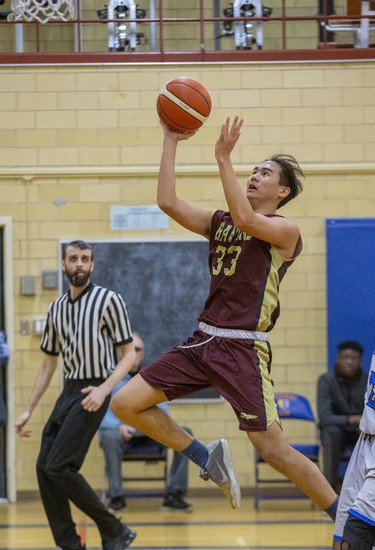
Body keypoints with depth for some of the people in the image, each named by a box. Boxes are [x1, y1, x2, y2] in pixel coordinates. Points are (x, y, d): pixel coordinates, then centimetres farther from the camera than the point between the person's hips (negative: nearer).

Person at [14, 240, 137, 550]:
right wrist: (28, 410, 17)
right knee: (44, 468, -3)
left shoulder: (109, 300, -4)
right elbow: (49, 363, 21)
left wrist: (104, 389, -19)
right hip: (68, 392, 7)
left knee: (59, 467, -16)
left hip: (92, 393, -7)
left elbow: (129, 353, -4)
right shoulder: (57, 309, 14)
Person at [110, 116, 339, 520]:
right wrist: (171, 142, 1)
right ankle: (208, 459, 14)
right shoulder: (220, 222, 15)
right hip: (203, 340, 7)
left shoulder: (285, 231, -4)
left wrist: (223, 158, -25)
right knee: (125, 404, -2)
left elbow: (246, 220, -25)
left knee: (273, 450, -9)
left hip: (242, 350, -7)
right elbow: (168, 203, 4)